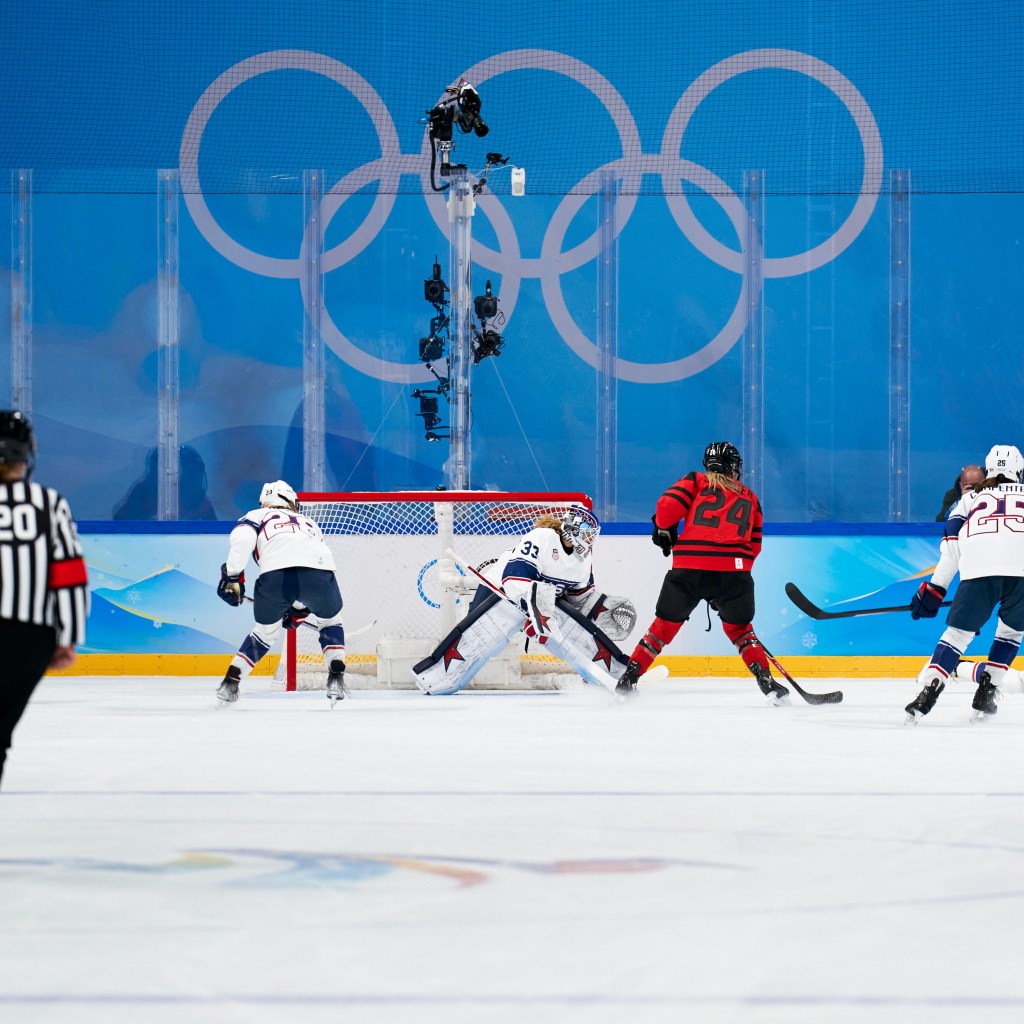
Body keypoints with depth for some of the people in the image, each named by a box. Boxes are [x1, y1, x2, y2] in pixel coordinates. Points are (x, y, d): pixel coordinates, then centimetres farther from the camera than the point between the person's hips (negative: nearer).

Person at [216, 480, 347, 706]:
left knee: (265, 631, 25)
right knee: (330, 620, 31)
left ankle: (231, 681, 19)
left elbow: (242, 538, 4)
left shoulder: (256, 516, 30)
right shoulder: (308, 522, 40)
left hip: (275, 576, -2)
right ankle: (336, 679, 16)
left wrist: (232, 576, 5)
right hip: (320, 571, 2)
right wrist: (300, 610, 46)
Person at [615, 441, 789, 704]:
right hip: (733, 569, 1)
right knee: (738, 628, 18)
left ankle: (630, 677, 12)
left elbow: (668, 506, -1)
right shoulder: (749, 498, 22)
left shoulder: (696, 482, 14)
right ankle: (766, 681, 4)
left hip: (689, 566, -1)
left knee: (666, 623, 13)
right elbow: (753, 545, 20)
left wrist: (663, 530, 18)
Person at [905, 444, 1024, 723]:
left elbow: (951, 544, 18)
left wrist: (934, 589, 18)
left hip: (978, 570, 0)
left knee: (959, 632, 8)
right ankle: (986, 693, 12)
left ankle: (928, 692, -9)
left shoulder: (971, 498, 29)